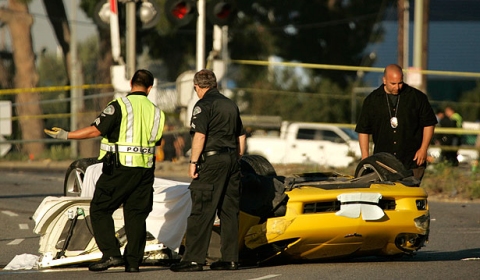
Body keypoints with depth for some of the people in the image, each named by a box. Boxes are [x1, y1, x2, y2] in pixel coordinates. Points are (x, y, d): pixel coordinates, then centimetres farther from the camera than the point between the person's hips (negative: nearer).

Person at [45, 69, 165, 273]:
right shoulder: (156, 112, 8)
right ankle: (133, 261, 6)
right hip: (145, 170, 5)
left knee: (99, 210, 3)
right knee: (136, 214, 10)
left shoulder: (119, 106, -9)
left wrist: (66, 135, -7)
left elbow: (96, 130, -14)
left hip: (119, 169, -5)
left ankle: (111, 254, -9)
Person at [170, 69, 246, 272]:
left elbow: (199, 135, -16)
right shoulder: (230, 105, 17)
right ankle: (230, 258, 10)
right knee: (229, 211, 10)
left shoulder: (204, 105, -7)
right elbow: (241, 137, 20)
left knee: (201, 212, -8)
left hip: (212, 159, -8)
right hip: (231, 160, 8)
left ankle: (193, 259, -11)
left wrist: (193, 162, -13)